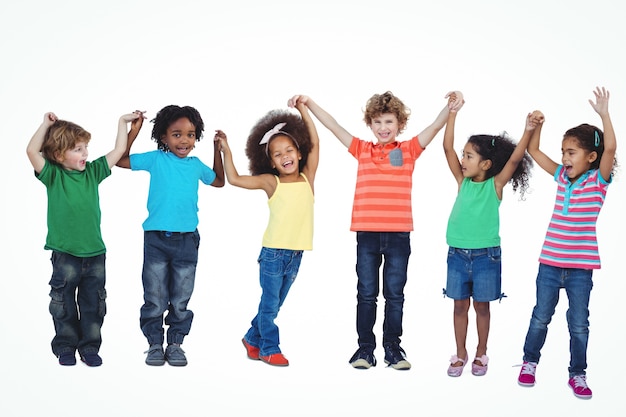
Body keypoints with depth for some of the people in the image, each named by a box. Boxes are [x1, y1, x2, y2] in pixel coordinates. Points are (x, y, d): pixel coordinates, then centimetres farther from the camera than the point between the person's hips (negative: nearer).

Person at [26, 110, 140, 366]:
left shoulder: (92, 172, 6)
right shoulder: (53, 175, -5)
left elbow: (119, 151, 11)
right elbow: (32, 151, -20)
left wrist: (123, 122, 11)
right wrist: (47, 124, -15)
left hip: (95, 252, 4)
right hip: (65, 253, -3)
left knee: (93, 304, 11)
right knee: (64, 304, 9)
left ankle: (90, 347, 22)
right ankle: (65, 347, 22)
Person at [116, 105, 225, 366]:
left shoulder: (196, 165, 8)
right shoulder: (156, 159, 0)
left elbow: (219, 181, 27)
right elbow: (120, 160, 3)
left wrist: (218, 149, 17)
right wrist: (133, 132, -7)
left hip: (187, 240, 2)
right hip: (156, 239, -2)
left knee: (180, 300, 8)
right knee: (154, 300, 4)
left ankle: (175, 343, 20)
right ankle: (155, 343, 16)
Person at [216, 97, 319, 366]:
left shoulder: (307, 178, 3)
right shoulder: (271, 182, -2)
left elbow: (314, 143, -2)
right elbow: (234, 179, 0)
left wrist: (302, 110, -3)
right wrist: (226, 149, -2)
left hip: (296, 254, 3)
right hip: (273, 253, -3)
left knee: (274, 304, 16)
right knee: (270, 304, 5)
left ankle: (252, 338, 33)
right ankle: (269, 349, 17)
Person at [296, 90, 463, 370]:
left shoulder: (409, 150, 5)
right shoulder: (362, 150, 8)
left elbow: (435, 126, -4)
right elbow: (333, 126, 5)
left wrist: (451, 107, -22)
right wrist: (308, 103, -4)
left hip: (399, 234, -1)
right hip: (367, 234, 1)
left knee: (395, 294, 7)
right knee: (366, 294, 7)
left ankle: (392, 348, 18)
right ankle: (365, 347, 16)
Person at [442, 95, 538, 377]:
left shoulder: (495, 184, -5)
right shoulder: (462, 182, 2)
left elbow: (515, 158, -18)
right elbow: (447, 147, -4)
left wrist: (529, 130, -31)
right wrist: (453, 112, -7)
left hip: (486, 256, -3)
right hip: (457, 254, 3)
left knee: (482, 306, 9)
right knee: (460, 305, 10)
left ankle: (481, 354, 24)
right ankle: (460, 354, 22)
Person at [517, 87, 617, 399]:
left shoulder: (599, 180, -7)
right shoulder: (561, 176, 4)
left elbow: (610, 148, -23)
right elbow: (534, 151, 10)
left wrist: (604, 114, -31)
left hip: (580, 266, -3)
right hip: (550, 262, 3)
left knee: (579, 324, 7)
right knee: (541, 317, 13)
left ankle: (577, 374, 19)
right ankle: (529, 362, 28)